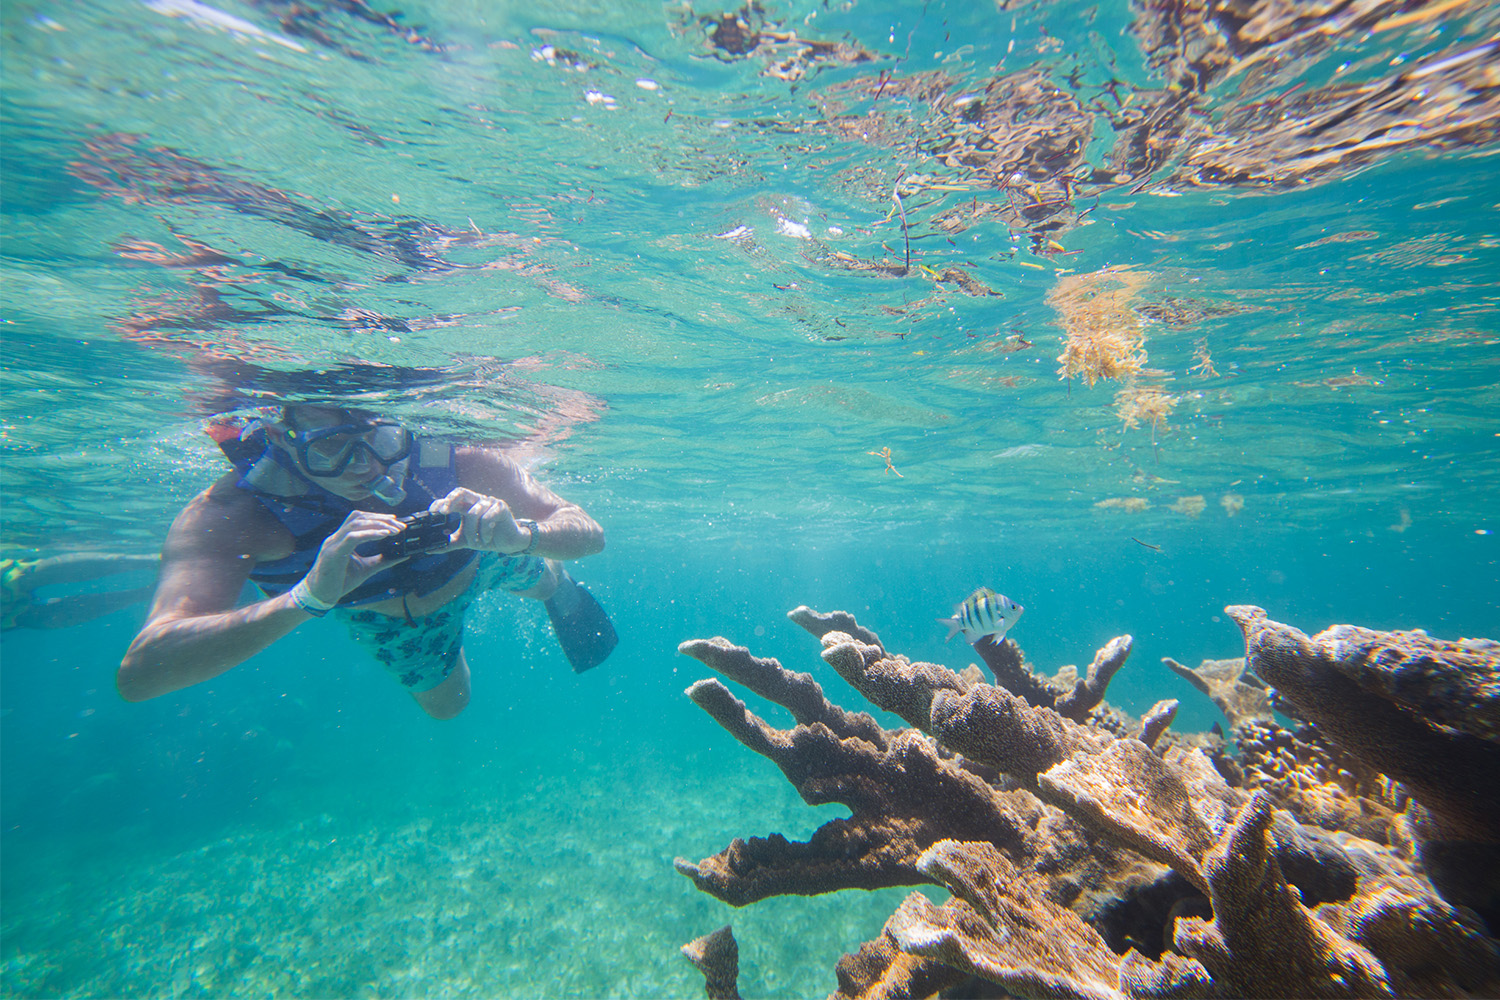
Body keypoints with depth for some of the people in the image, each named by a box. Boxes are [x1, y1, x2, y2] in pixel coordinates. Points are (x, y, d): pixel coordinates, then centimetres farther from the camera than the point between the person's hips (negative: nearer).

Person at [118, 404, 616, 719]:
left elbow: (590, 535, -40)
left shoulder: (455, 459, -42)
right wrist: (309, 597, -60)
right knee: (445, 704, 29)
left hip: (482, 559, -1)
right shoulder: (228, 514, -39)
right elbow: (139, 673, -44)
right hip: (381, 616, 2)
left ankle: (558, 587, 65)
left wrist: (522, 536, -62)